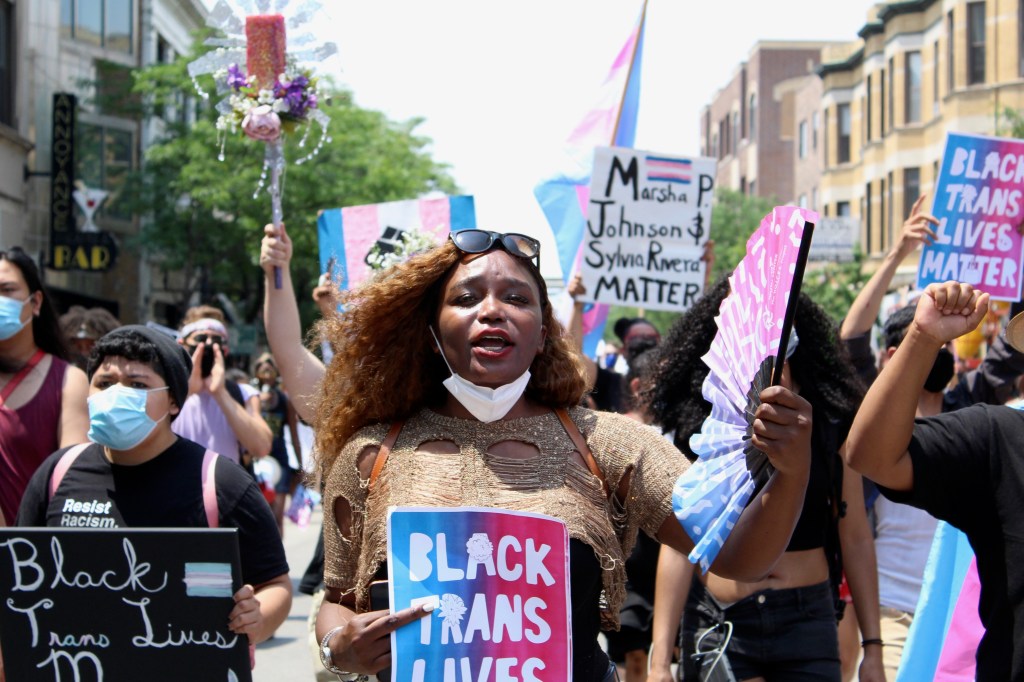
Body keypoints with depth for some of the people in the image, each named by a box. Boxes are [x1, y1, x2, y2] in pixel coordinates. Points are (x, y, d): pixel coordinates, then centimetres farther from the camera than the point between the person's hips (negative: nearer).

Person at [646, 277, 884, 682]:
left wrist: (872, 647, 1)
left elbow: (855, 539, 3)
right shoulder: (700, 421, 0)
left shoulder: (830, 419, 1)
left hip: (808, 622, 1)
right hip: (719, 623, 0)